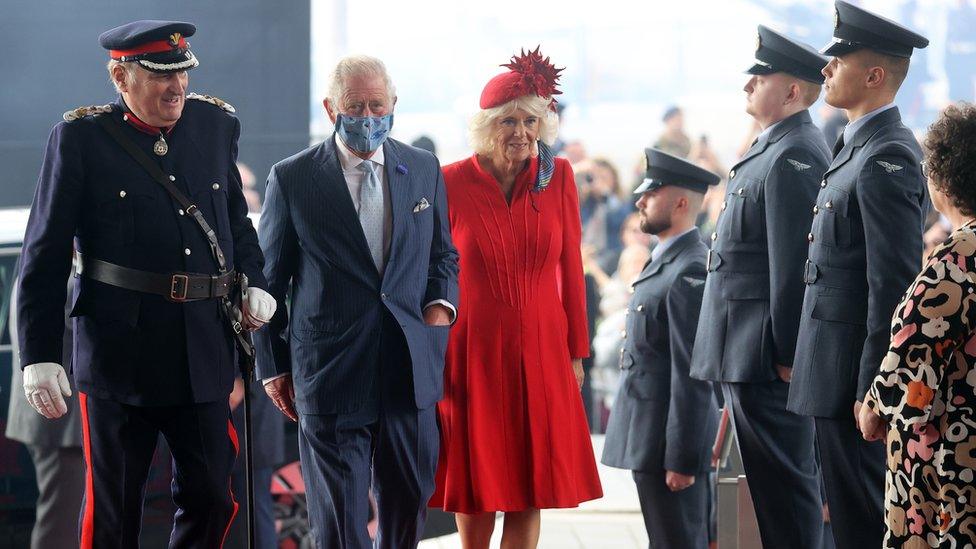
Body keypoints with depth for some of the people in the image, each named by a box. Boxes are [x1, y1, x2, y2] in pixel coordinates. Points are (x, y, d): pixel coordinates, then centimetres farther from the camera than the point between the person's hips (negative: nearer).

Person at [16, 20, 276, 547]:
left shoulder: (216, 124, 7)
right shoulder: (81, 137, -6)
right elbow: (43, 258, -4)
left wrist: (254, 284, 5)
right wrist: (39, 357, -8)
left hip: (204, 355, 4)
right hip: (119, 355, -4)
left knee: (211, 500, 8)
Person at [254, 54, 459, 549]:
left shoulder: (424, 170, 8)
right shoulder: (291, 179, -2)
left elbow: (443, 253, 20)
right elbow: (268, 279, 4)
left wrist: (441, 303, 0)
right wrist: (274, 365, 4)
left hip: (411, 369, 3)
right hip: (331, 373, -3)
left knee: (409, 504, 11)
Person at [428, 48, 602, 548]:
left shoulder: (558, 177, 0)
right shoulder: (451, 183, -7)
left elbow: (571, 268, 4)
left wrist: (576, 352, 4)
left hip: (541, 351, 2)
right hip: (474, 351, -2)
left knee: (531, 489, 5)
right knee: (478, 489, 8)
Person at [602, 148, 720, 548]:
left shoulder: (690, 273, -18)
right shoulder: (664, 261, 15)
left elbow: (693, 375, -21)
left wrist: (681, 459, -21)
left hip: (669, 439, -10)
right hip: (649, 438, 10)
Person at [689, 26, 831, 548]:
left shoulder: (793, 157, -16)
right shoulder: (772, 149, 18)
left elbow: (793, 265, -21)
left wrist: (785, 354, -21)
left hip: (765, 351, -11)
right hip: (748, 356, 11)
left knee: (784, 481, -6)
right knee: (773, 481, 15)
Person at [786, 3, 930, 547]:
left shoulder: (886, 159, -17)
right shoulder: (858, 147, 15)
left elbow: (893, 284, -21)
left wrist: (870, 390, -21)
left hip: (855, 374, -10)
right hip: (838, 376, 10)